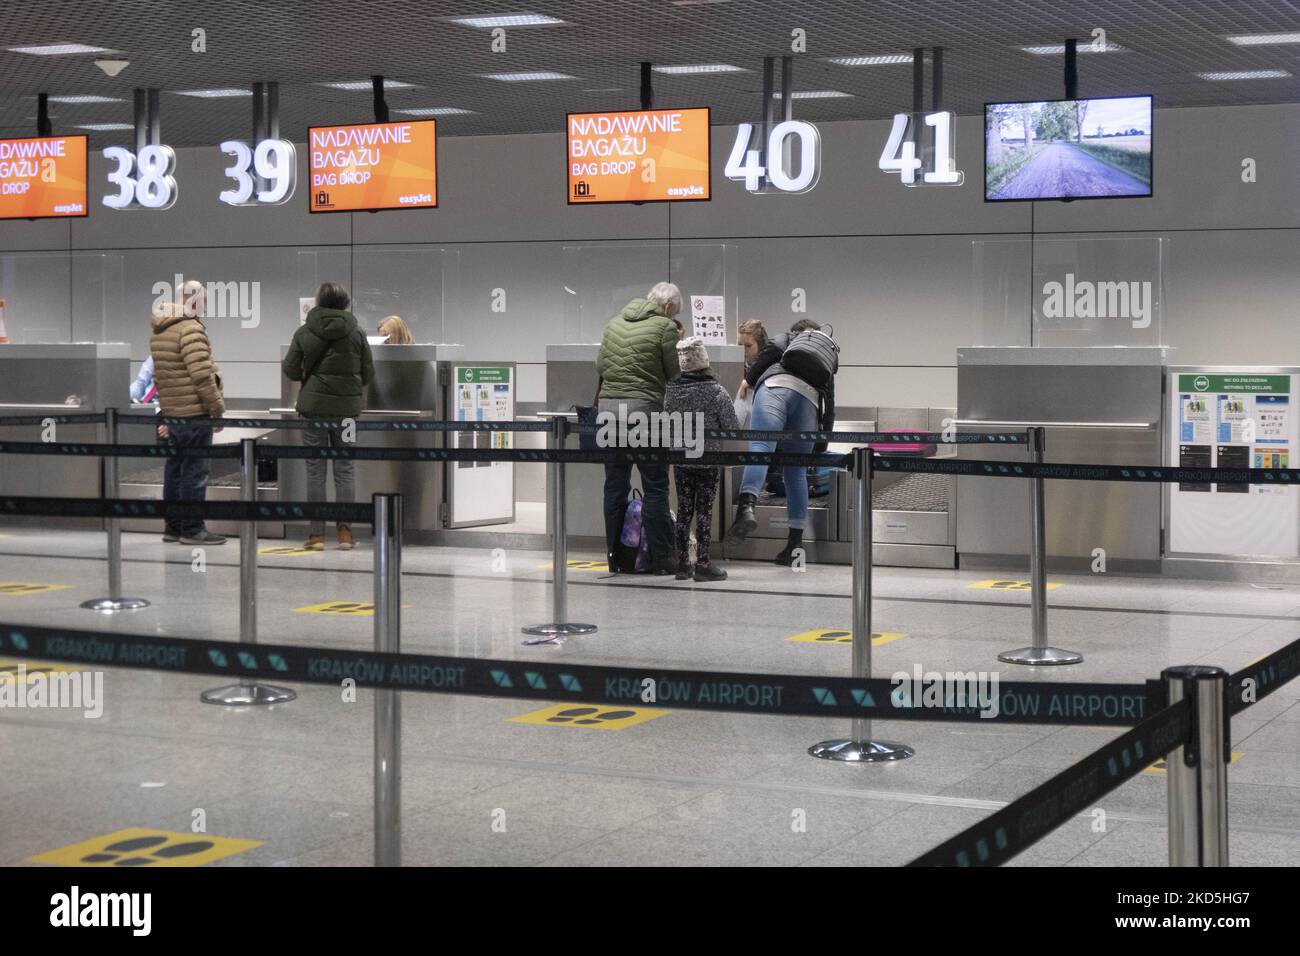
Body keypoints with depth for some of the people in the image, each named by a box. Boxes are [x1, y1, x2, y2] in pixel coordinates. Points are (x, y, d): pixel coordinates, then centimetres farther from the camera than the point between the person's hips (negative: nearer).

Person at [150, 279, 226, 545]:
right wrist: (218, 408, -13)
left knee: (175, 468, 14)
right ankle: (192, 529, -2)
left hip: (171, 411, 9)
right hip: (194, 413, -9)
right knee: (194, 471, -4)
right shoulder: (191, 330, -14)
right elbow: (202, 374, -20)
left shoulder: (159, 332, 15)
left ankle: (173, 527, 19)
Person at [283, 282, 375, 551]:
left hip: (314, 406, -1)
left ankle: (317, 534, 3)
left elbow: (290, 370, -3)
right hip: (347, 408, 1)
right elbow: (368, 373, 2)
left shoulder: (304, 332, -3)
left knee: (315, 471, 3)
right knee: (344, 469, 7)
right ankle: (345, 531, 5)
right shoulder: (356, 332, -2)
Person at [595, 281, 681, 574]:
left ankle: (615, 556, 12)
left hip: (608, 406, 5)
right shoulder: (664, 326, -3)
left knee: (615, 486, 10)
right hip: (644, 407, -5)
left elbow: (599, 366, 15)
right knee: (655, 487, 0)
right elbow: (674, 373, -1)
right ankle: (660, 558, 0)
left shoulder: (614, 323, 14)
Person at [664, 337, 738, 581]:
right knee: (704, 511, 1)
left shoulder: (671, 390, -2)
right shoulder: (716, 392, -13)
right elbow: (731, 426, -7)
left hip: (680, 460, 3)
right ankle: (702, 563, 1)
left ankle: (682, 562, 12)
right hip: (708, 460, -3)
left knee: (683, 509, 10)